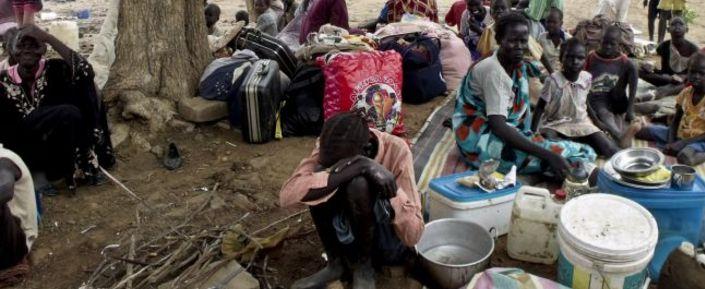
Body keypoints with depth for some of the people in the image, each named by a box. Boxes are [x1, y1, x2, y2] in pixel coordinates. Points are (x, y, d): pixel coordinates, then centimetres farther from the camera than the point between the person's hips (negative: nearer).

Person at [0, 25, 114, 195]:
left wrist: (48, 38, -28)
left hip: (53, 141, 3)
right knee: (68, 114, -28)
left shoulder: (52, 70, -8)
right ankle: (35, 172, -10)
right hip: (22, 147, -3)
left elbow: (85, 72, -28)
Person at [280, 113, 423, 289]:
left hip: (390, 244, -3)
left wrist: (391, 188, -38)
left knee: (359, 184, -32)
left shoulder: (396, 150, -24)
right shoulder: (331, 149, -17)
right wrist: (336, 175, -43)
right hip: (348, 238, 4)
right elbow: (286, 195, -33)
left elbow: (413, 236, -26)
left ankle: (364, 268, -10)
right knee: (320, 176, -25)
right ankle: (336, 263, -5)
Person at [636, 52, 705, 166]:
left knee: (685, 157, -40)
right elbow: (676, 121, 7)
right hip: (679, 135, 6)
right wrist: (670, 142, -10)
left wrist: (683, 143, -24)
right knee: (642, 130, -11)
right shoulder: (685, 93, 4)